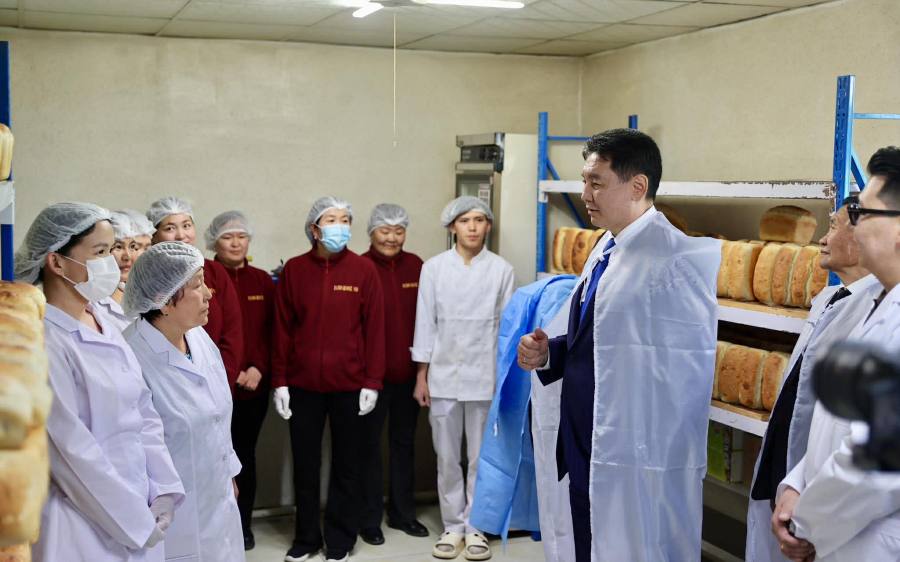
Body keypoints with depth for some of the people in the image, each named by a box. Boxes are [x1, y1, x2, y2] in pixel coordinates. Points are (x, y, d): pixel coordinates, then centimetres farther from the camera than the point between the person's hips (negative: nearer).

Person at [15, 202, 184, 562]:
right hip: (86, 527, -7)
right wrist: (138, 521, -12)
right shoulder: (41, 342, -17)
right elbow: (71, 451, -18)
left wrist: (164, 492, -1)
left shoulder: (105, 327, 6)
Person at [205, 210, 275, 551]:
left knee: (245, 454, 11)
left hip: (255, 385, 4)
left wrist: (259, 368, -7)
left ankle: (243, 524, 22)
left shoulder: (262, 280, 9)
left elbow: (271, 331, 8)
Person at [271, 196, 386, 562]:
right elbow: (282, 329, 2)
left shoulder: (364, 270, -2)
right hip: (303, 384, 1)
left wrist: (372, 382, -6)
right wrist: (279, 381, -1)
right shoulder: (294, 270, 0)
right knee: (305, 464, 10)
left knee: (346, 464, 10)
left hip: (349, 384, -1)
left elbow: (374, 328, -2)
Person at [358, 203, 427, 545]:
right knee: (370, 445, 8)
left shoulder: (415, 266, 3)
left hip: (407, 372, 4)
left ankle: (402, 512, 30)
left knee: (404, 442, 16)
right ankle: (369, 519, 20)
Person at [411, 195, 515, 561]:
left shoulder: (502, 270, -1)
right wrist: (421, 375, 1)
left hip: (485, 376, -1)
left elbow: (507, 325, 1)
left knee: (481, 458, 6)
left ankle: (476, 528, 18)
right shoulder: (433, 268, 1)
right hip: (443, 375, 1)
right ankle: (452, 526, 20)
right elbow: (425, 323, 3)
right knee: (447, 457, 8)